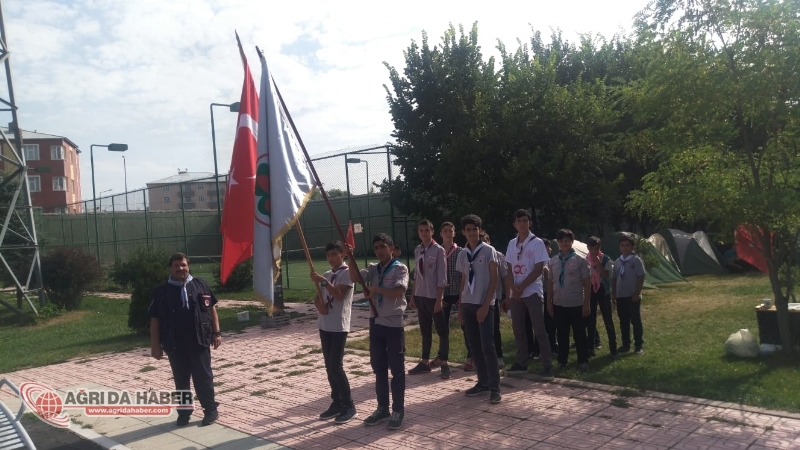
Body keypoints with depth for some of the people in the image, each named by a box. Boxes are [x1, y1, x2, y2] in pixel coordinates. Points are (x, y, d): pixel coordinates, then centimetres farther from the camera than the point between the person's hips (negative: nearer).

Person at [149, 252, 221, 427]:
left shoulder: (200, 284, 4)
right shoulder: (161, 291, 1)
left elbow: (211, 308, 8)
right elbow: (155, 319, 3)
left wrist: (216, 332, 3)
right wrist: (155, 344, 0)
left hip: (200, 341, 0)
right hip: (175, 345, 1)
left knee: (203, 377, 5)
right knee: (181, 380, 10)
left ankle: (210, 409, 18)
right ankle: (184, 413, 22)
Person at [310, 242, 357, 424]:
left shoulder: (347, 273, -8)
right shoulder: (327, 275, 15)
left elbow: (339, 294, -20)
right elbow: (317, 296, 14)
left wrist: (322, 281, -22)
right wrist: (319, 304, -7)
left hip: (339, 326, -8)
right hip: (324, 325, 8)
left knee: (336, 366, -10)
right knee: (329, 366, 10)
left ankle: (349, 406, 0)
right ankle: (337, 403, 20)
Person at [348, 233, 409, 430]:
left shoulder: (400, 268, -6)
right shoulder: (373, 269, 10)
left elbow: (399, 291, -21)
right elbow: (355, 278, -6)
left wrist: (374, 289, -19)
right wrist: (351, 258, -16)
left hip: (393, 323, -6)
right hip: (376, 322, 6)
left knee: (396, 368, 2)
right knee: (378, 368, 13)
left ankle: (398, 411, 11)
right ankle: (382, 408, 25)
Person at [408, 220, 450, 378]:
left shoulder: (438, 250, -10)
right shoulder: (417, 251, 8)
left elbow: (442, 277, -12)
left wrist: (438, 299, -16)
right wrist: (413, 295, 12)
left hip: (434, 296, -6)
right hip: (420, 296, 7)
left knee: (442, 331, 3)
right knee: (425, 331, 15)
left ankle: (444, 364, 11)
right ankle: (424, 362, 24)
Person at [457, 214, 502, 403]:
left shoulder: (489, 251, -4)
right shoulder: (463, 255, 10)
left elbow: (494, 280, -6)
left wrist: (485, 305, -12)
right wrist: (460, 306, 11)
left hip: (484, 305, -5)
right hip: (468, 305, 5)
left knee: (487, 346, -9)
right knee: (474, 346, 7)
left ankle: (495, 387, -2)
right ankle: (483, 382, 17)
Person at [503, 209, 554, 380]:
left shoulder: (537, 242, -5)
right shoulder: (512, 244, 10)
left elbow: (538, 269, -10)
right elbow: (509, 269, 9)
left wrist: (522, 287, -13)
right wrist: (513, 288, -8)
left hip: (532, 292, -5)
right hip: (515, 293, 5)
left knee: (539, 330, -7)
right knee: (518, 329, 9)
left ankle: (547, 366, -5)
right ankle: (522, 363, 19)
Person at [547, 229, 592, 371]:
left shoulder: (580, 260, -4)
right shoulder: (553, 261, 5)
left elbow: (587, 283, -4)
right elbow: (550, 283, 8)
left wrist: (586, 304, -8)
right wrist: (549, 302, 5)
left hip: (576, 304, -3)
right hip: (559, 304, 3)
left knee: (579, 334, 7)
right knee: (562, 334, 12)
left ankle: (583, 361, 20)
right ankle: (562, 361, 22)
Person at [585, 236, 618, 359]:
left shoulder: (605, 259, -5)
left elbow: (606, 275, -16)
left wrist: (598, 263, -21)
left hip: (603, 291, -2)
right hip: (590, 291, 3)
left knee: (608, 320, -3)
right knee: (590, 321, 6)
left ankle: (613, 348, 4)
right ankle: (591, 348, 15)